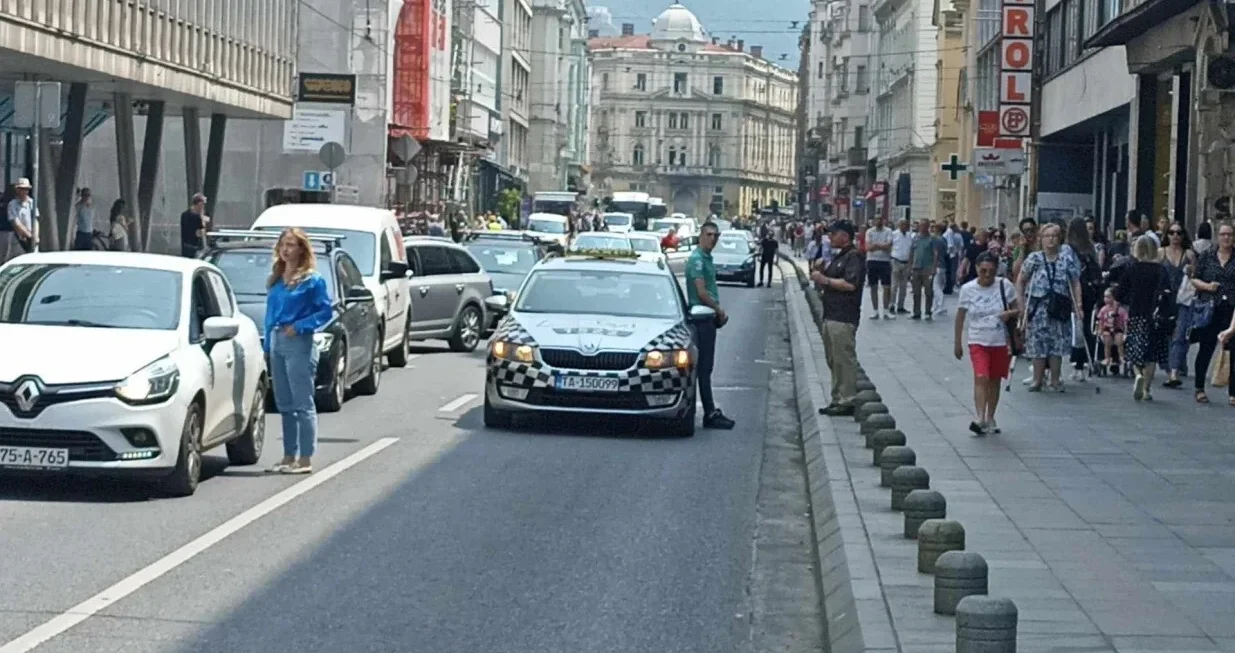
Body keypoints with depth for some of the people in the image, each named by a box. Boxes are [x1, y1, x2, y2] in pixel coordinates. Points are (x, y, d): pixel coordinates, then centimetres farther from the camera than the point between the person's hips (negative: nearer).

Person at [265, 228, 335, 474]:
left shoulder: (312, 279, -6)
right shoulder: (276, 280, 14)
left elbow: (326, 310, -9)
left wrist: (300, 326, -16)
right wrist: (268, 341, 12)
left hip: (299, 344, -8)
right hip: (277, 343, 8)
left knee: (303, 404, -6)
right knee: (284, 405, 11)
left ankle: (305, 459, -5)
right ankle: (289, 456, 18)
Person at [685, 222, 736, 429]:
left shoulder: (707, 259, 16)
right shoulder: (697, 259, -14)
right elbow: (701, 293, -19)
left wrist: (719, 311, 9)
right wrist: (719, 310, -8)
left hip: (709, 317, 10)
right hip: (701, 317, -10)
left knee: (705, 366, 12)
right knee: (704, 367, -7)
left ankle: (711, 412, 16)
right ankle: (710, 414, -6)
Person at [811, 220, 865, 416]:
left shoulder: (854, 257, -11)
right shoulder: (838, 256, 21)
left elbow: (850, 284, -22)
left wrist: (824, 280, -15)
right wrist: (820, 276, 12)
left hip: (844, 317, -10)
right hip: (831, 315, 10)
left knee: (844, 360, -9)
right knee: (834, 361, 13)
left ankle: (847, 401, -7)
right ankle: (838, 399, 19)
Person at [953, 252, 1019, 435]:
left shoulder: (1005, 286, -5)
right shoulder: (968, 289, -5)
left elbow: (1017, 310, 5)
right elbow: (960, 318, 3)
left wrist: (1010, 313, -18)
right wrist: (957, 343, 5)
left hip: (1001, 342, 1)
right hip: (978, 342, -1)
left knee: (995, 381, 11)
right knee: (981, 378, -17)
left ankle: (990, 419, 24)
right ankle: (979, 419, -23)